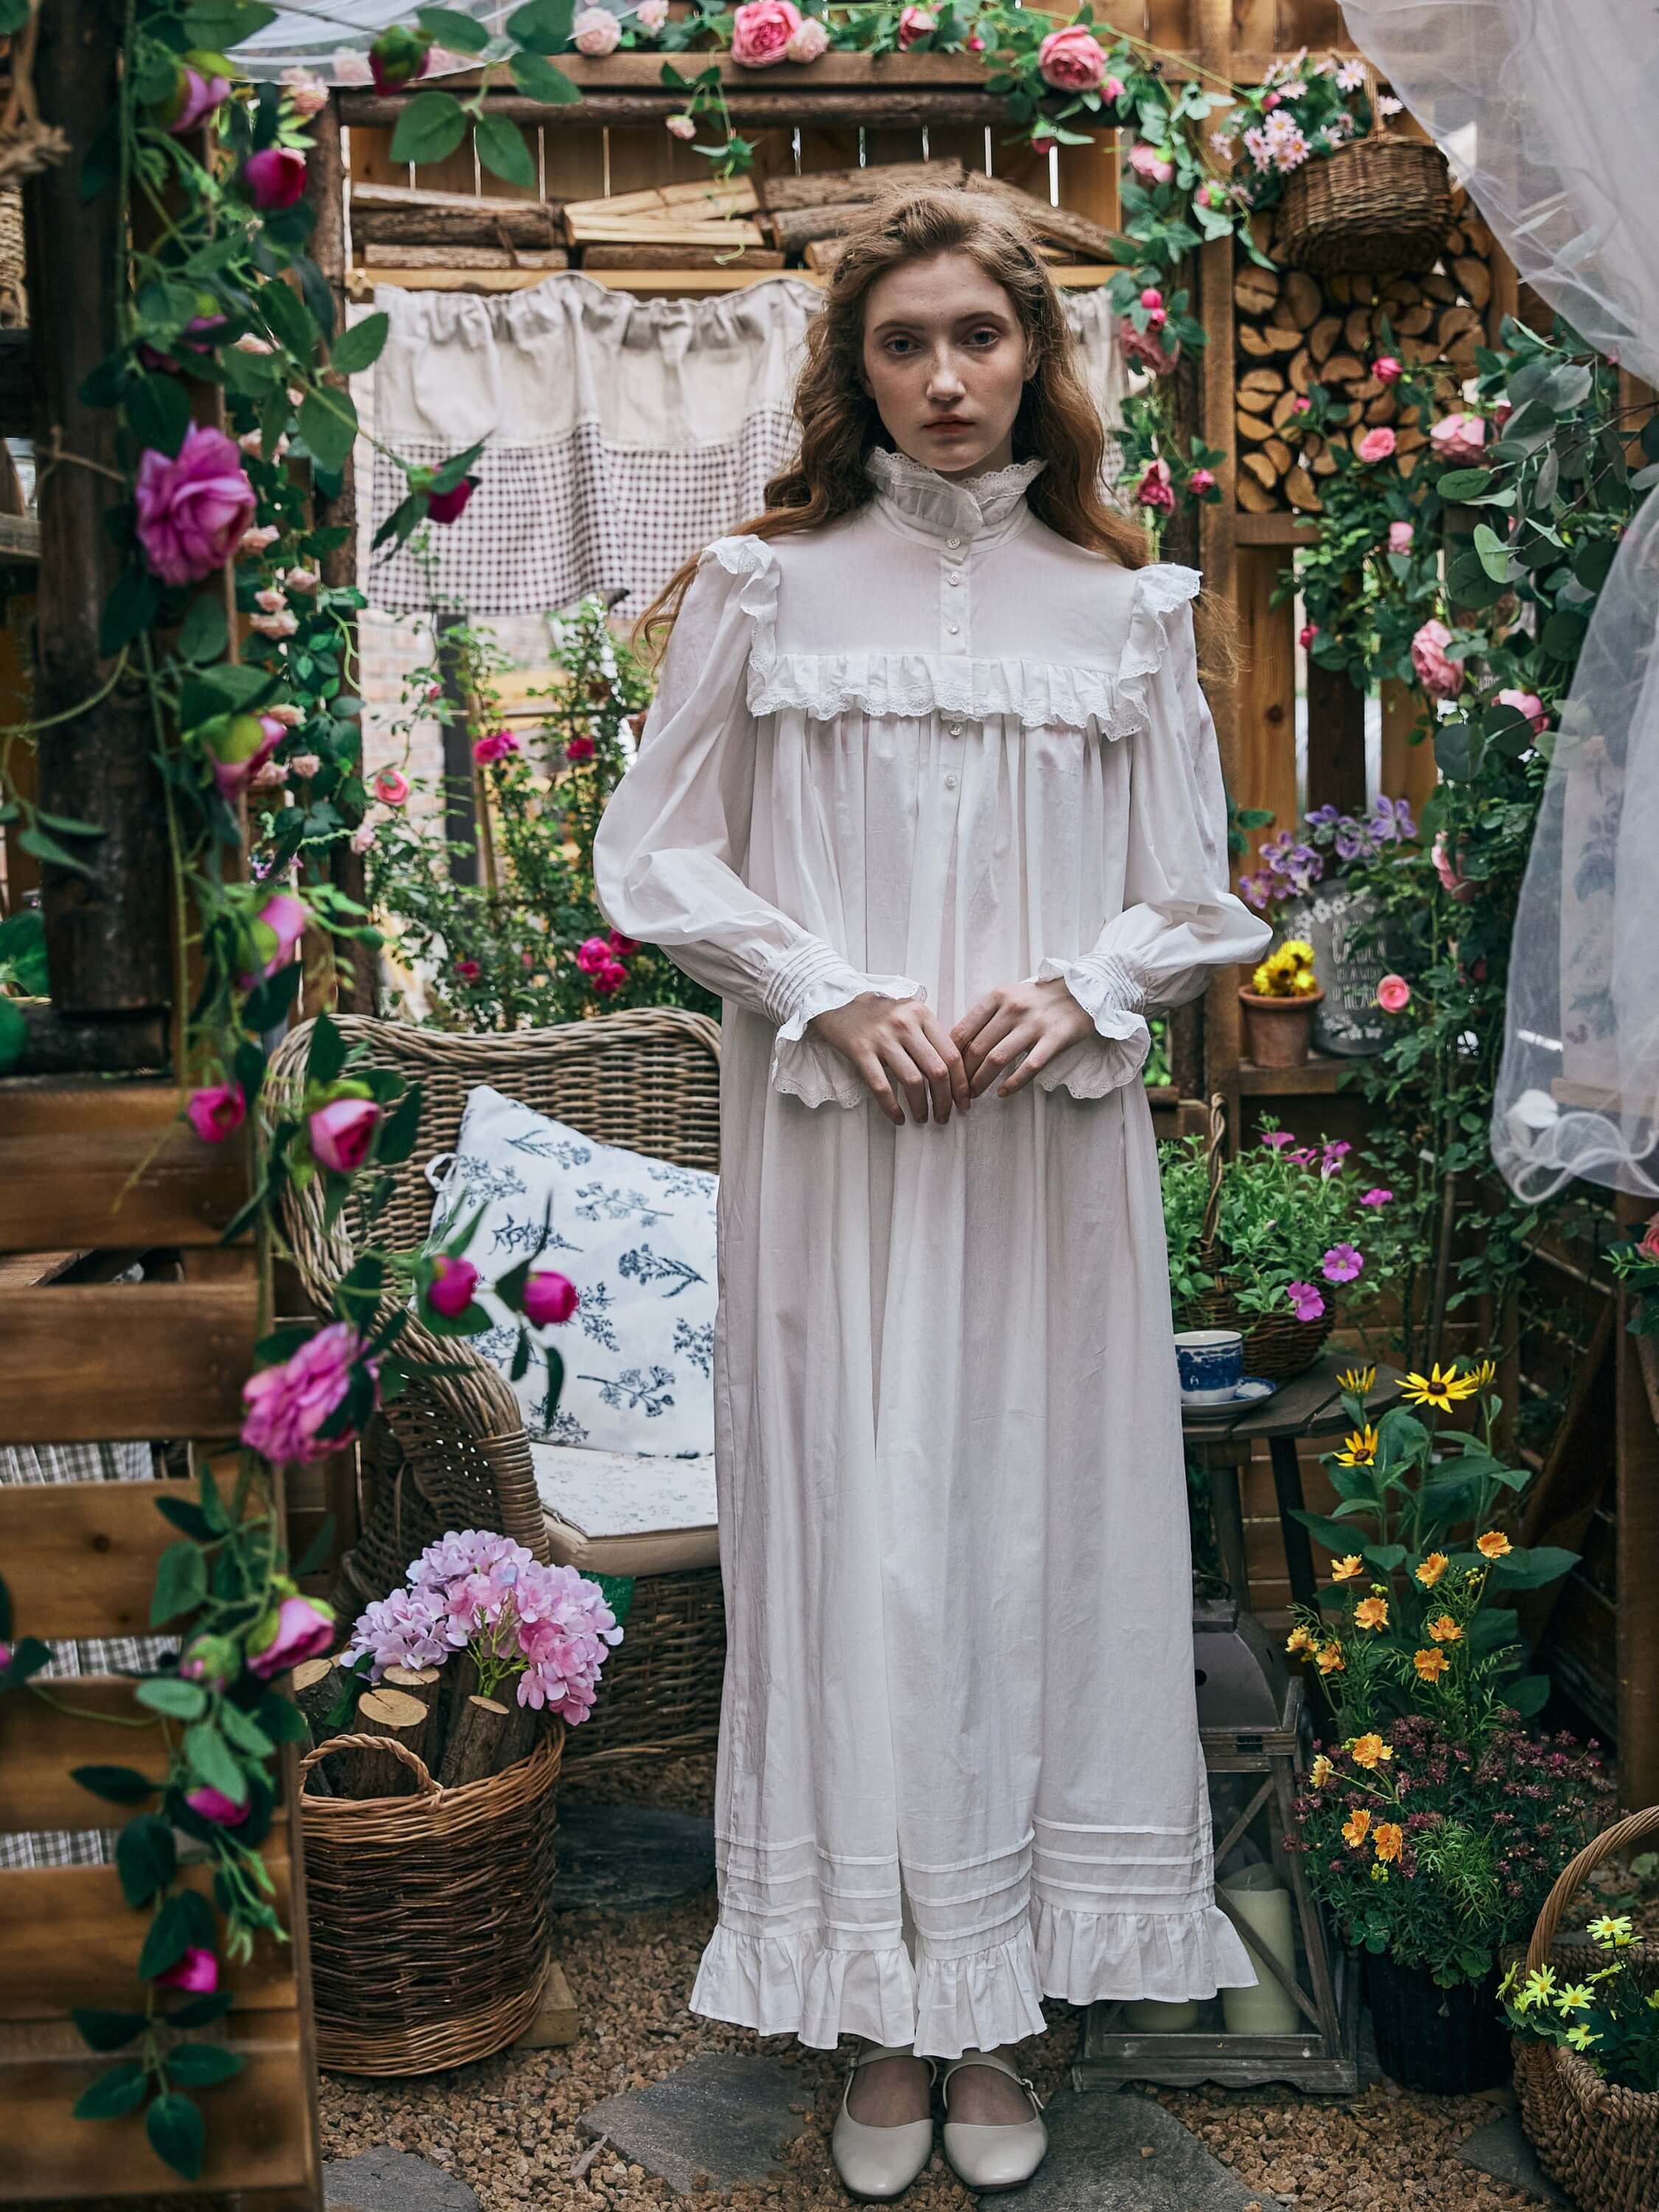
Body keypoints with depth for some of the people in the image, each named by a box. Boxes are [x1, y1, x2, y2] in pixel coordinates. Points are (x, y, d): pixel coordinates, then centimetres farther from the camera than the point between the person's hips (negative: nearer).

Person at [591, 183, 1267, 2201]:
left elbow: (1193, 889, 10)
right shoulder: (764, 588, 3)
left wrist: (1081, 990, -9)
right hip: (832, 1133, -1)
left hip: (1055, 1138, 2)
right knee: (850, 1534, 2)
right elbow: (656, 854, 4)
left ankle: (1004, 2002, 21)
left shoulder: (1123, 604, 7)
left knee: (1040, 1525, 6)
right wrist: (826, 990, -9)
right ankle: (881, 2006, 18)